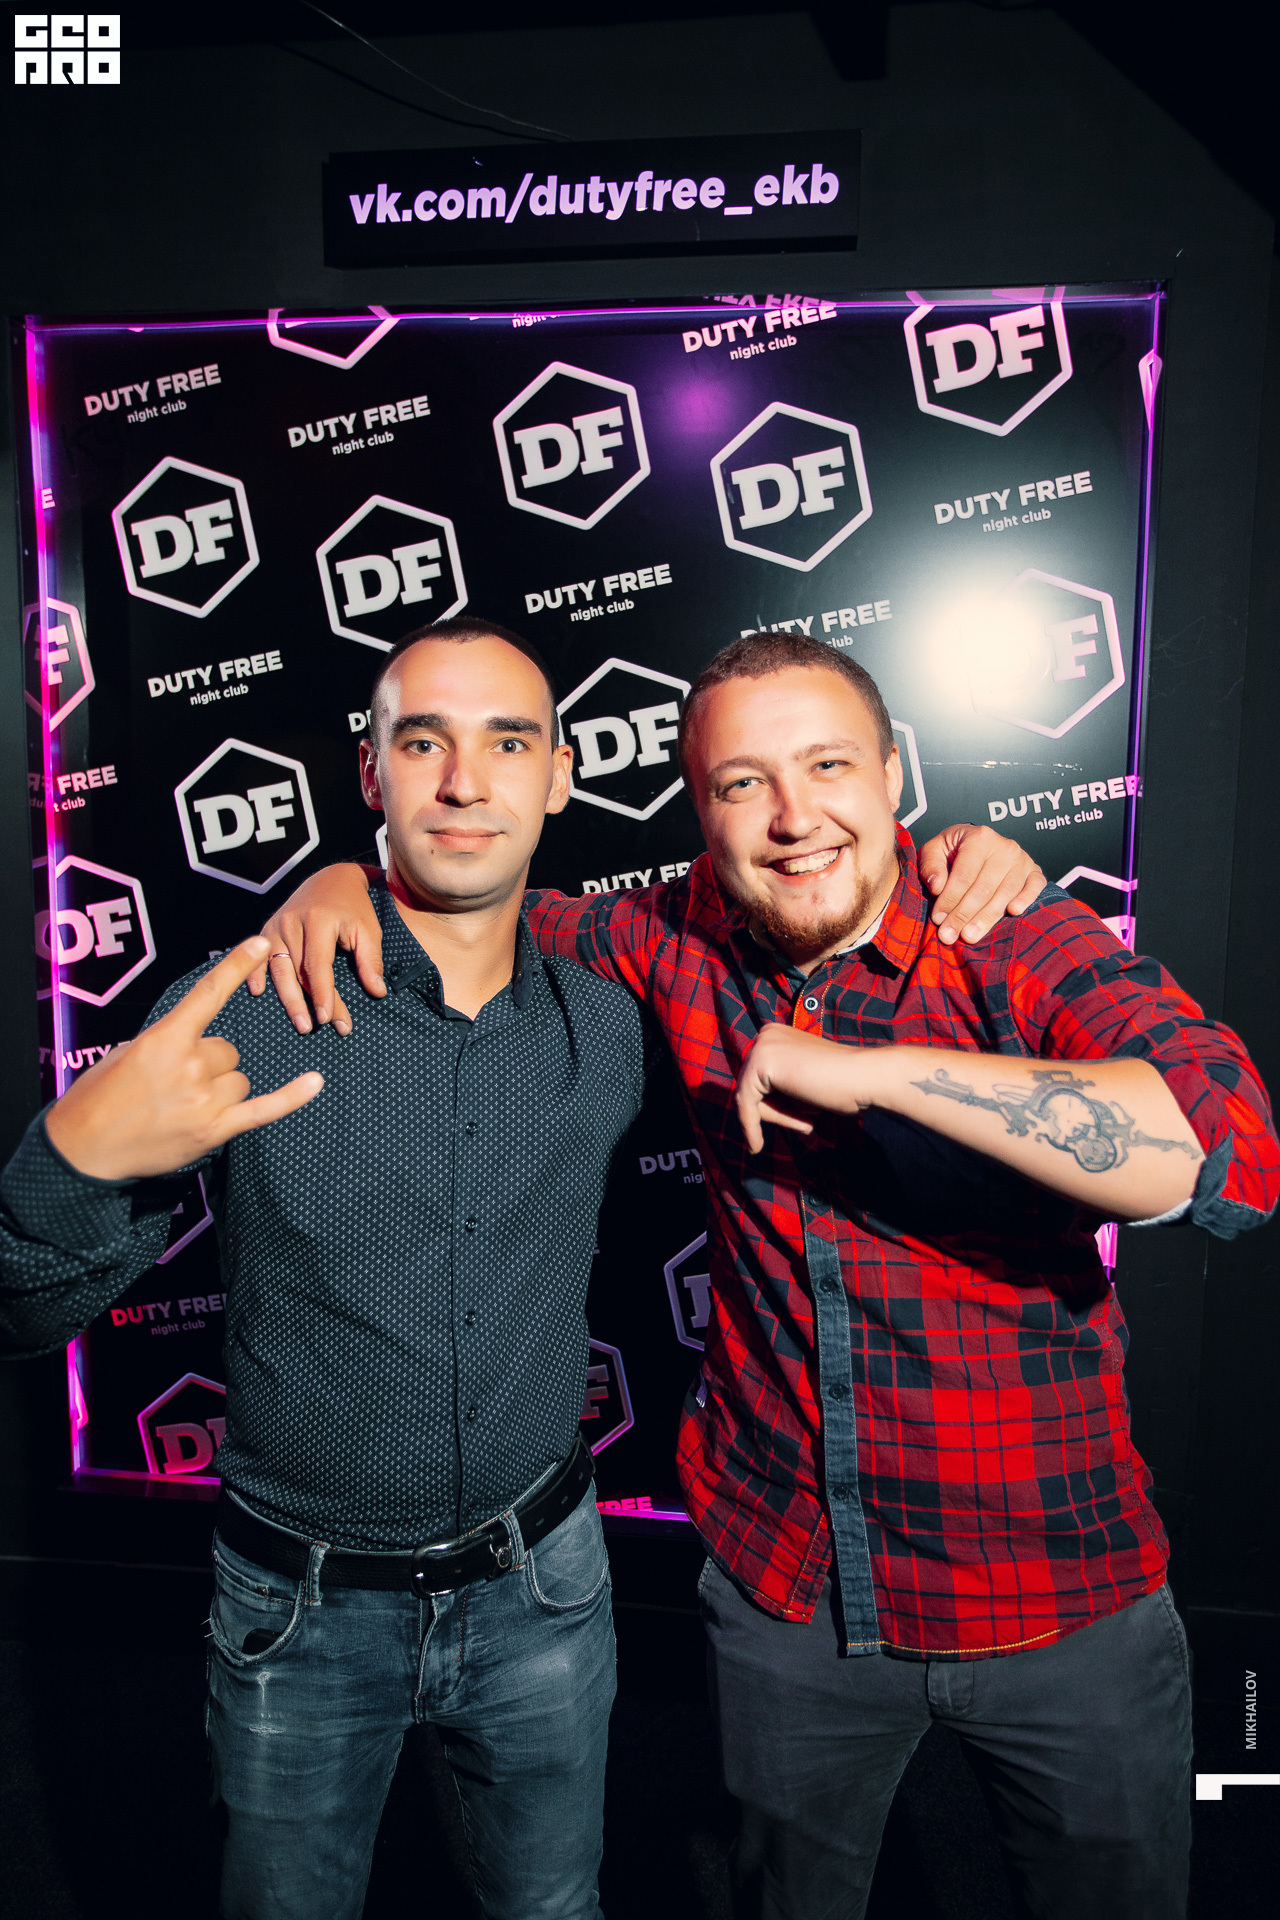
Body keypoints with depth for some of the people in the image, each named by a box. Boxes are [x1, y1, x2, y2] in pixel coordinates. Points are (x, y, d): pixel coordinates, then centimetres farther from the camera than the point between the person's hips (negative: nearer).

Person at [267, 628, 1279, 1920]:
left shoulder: (1021, 950, -18)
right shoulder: (684, 942, -7)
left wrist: (874, 1069, -36)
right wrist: (352, 879, -9)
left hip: (1058, 1601, -2)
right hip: (782, 1585, 3)